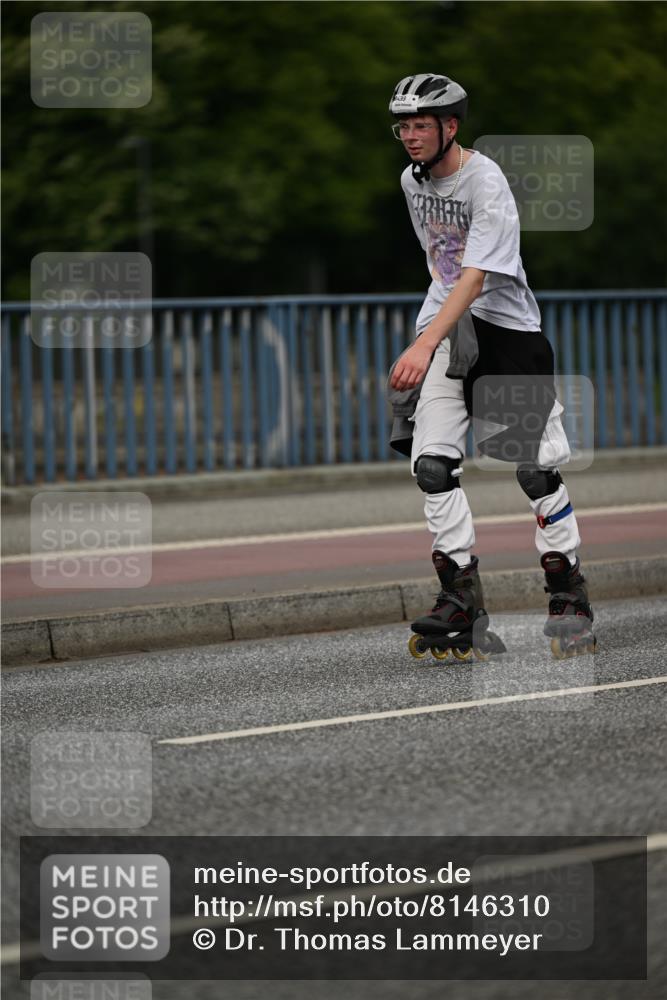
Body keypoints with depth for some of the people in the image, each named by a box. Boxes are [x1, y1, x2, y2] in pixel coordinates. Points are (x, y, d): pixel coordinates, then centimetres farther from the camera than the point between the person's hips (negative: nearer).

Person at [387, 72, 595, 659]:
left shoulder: (486, 182, -18)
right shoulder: (413, 181, 6)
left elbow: (475, 277, -27)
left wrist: (425, 345, -37)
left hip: (506, 326, -6)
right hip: (445, 326, 6)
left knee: (535, 467, -3)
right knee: (431, 461, -11)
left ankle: (569, 593, 10)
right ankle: (461, 594, -9)